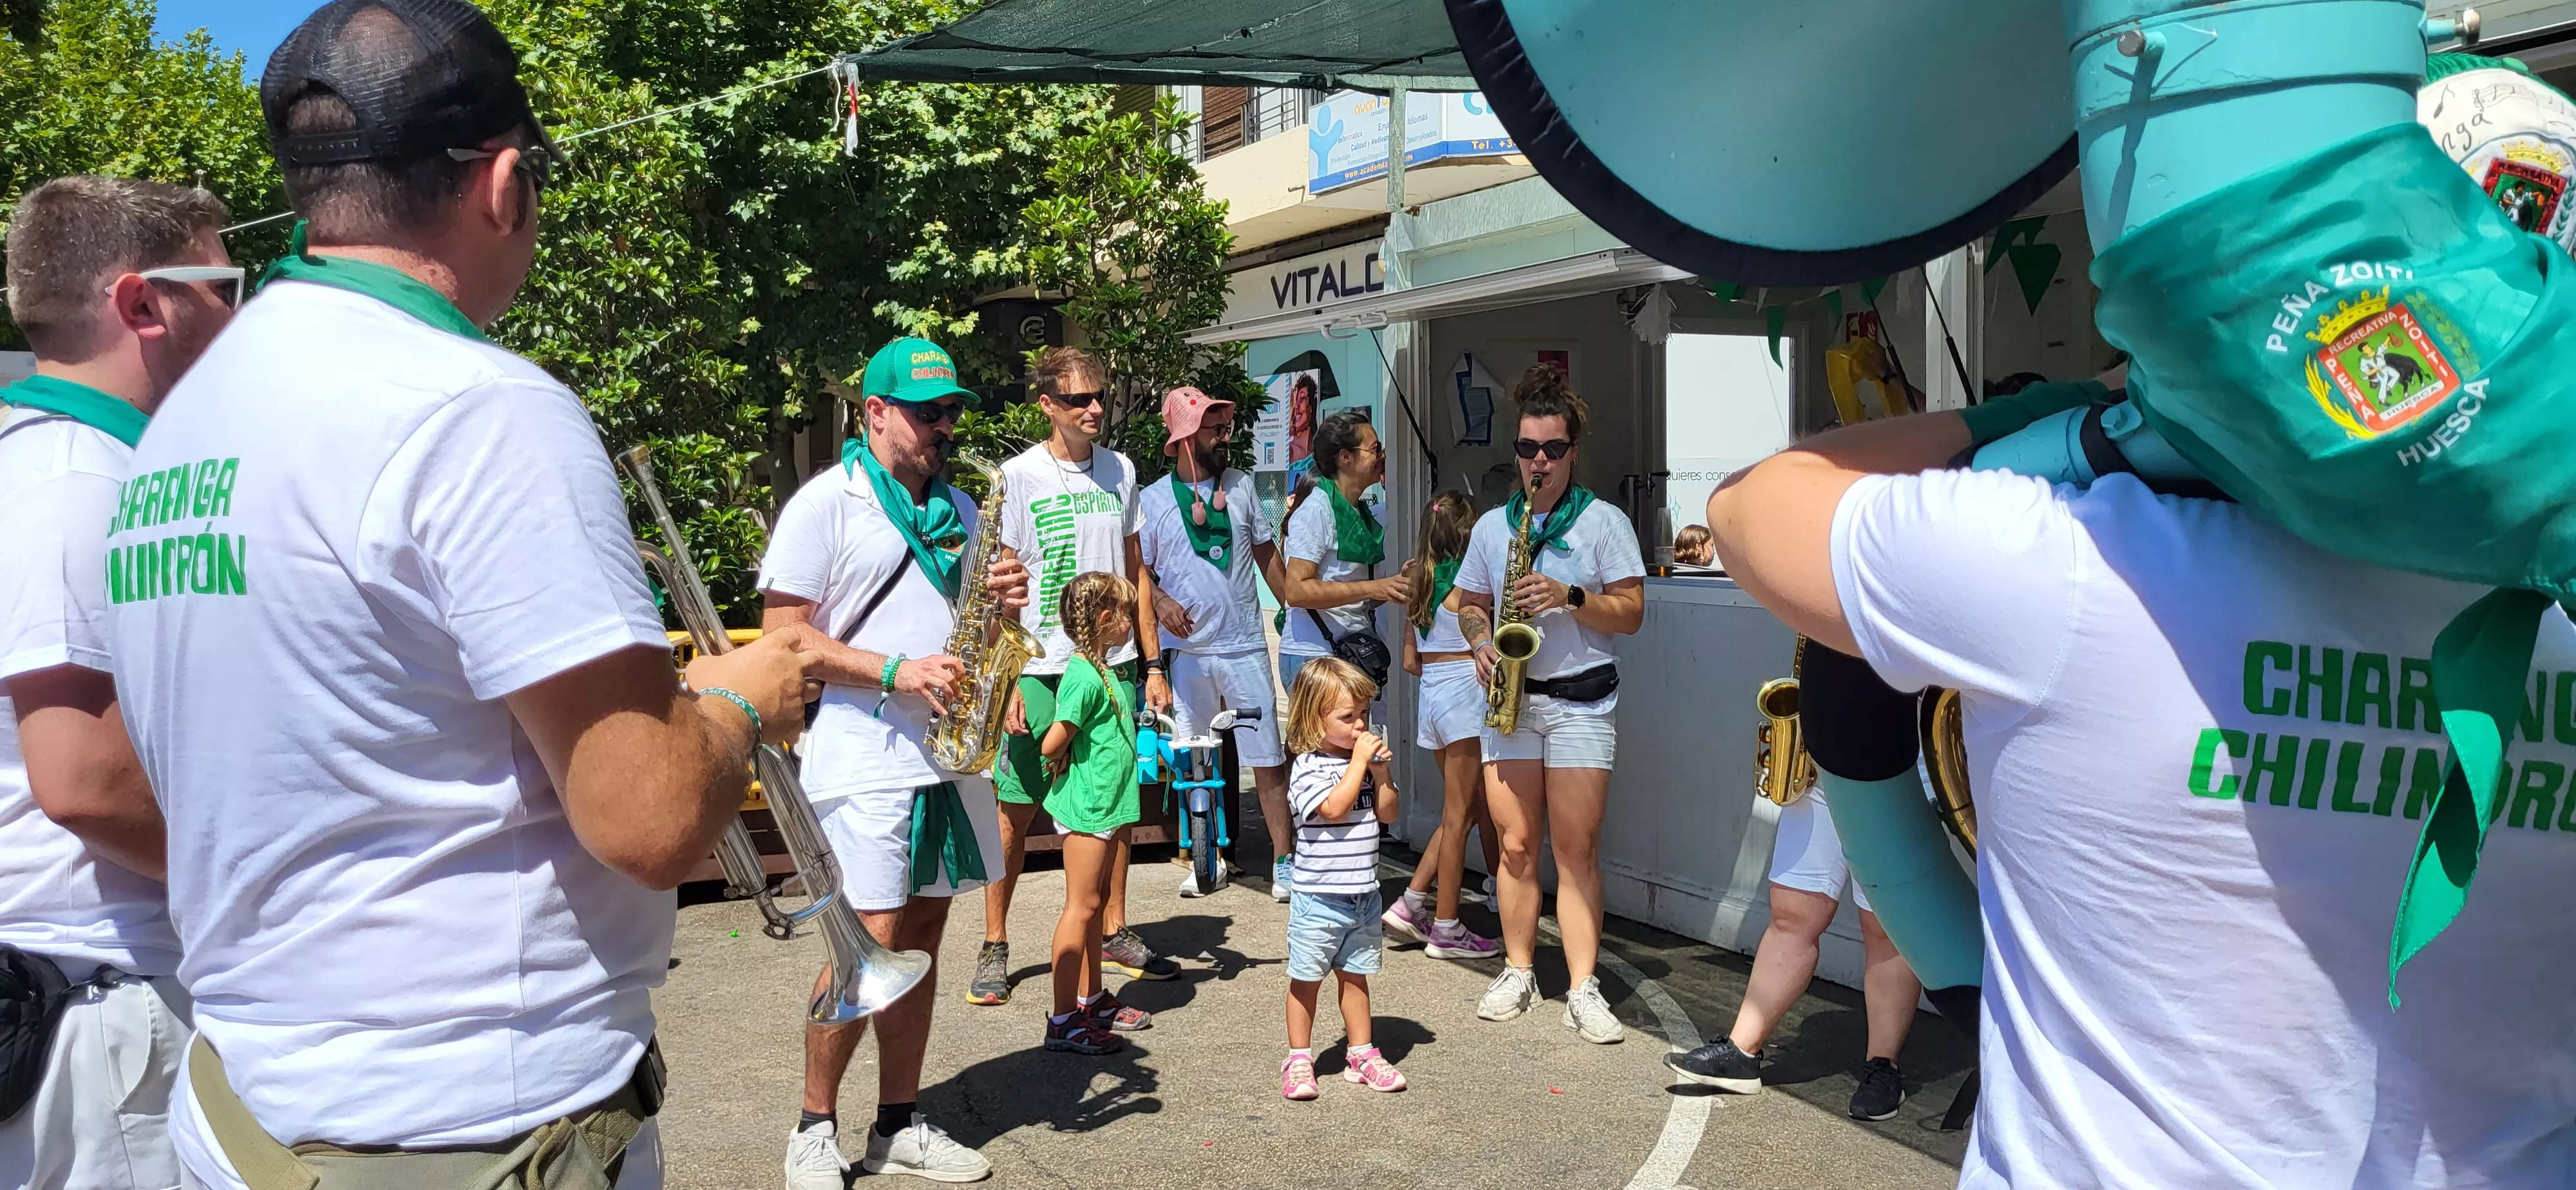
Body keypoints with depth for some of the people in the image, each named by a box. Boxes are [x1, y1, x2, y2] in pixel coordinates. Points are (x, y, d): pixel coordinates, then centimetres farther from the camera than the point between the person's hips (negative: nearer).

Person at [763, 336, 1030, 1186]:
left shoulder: (959, 511, 17)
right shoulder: (826, 504, -4)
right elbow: (783, 637, -10)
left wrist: (1005, 605, 0)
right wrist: (896, 671, -18)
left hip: (952, 754, 7)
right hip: (867, 758, -6)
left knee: (920, 939, 10)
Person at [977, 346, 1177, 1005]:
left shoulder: (1119, 470, 10)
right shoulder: (1019, 476, -5)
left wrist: (1152, 663, 10)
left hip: (1113, 663, 5)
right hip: (1042, 671, -4)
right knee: (1017, 810, 1)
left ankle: (1115, 934, 24)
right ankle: (994, 946, 13)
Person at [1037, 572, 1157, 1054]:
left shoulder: (1105, 673, 11)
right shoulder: (1084, 678, -20)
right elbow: (1052, 743, -23)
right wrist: (1071, 763, -3)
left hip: (1106, 804, 10)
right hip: (1086, 805, -10)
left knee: (1096, 902, 17)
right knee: (1082, 906, -5)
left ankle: (1092, 999, 29)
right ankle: (1064, 1020, 0)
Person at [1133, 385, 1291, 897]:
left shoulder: (1241, 486, 8)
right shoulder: (1153, 500, 2)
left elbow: (1267, 554, 12)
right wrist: (1160, 600, -17)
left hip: (1245, 647, 1)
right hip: (1188, 650, 0)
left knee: (1268, 758, -1)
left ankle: (1283, 858, 6)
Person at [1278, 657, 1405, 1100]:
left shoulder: (1364, 759, 7)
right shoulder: (1309, 767, -13)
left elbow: (1387, 814, 6)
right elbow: (1335, 807, -27)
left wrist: (1381, 772, -8)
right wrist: (1359, 761, -21)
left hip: (1363, 894, 6)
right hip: (1319, 897, -6)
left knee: (1355, 975, 16)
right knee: (1307, 979, 5)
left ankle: (1362, 1055, 26)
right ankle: (1299, 1060, 16)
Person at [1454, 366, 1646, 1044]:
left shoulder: (1605, 522, 1)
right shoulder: (1492, 526, 12)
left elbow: (1631, 613, -3)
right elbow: (1469, 603, 19)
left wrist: (1568, 596, -17)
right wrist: (1481, 643, -2)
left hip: (1581, 702, -3)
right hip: (1508, 700, 3)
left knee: (1577, 850, -5)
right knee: (1517, 847, 5)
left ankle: (1583, 988, 0)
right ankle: (1518, 973, 17)